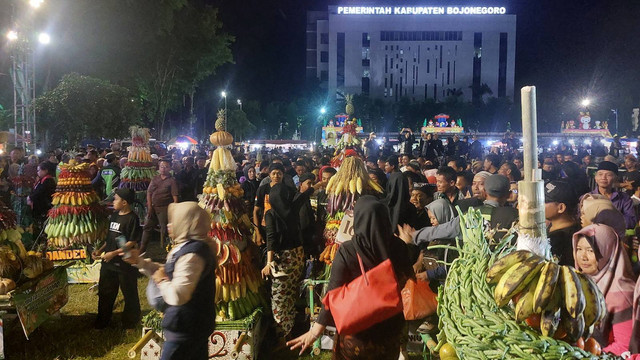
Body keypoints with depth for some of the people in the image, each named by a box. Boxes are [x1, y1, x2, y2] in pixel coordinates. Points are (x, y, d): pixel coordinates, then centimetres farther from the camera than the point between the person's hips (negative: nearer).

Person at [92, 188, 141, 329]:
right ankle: (102, 321, 33)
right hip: (109, 262, 8)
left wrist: (114, 253, -21)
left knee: (129, 293, 7)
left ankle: (130, 321, 23)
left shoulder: (132, 218, -15)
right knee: (105, 291, 17)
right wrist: (100, 250, 6)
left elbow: (132, 243, -18)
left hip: (125, 263, -8)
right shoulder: (114, 216, 9)